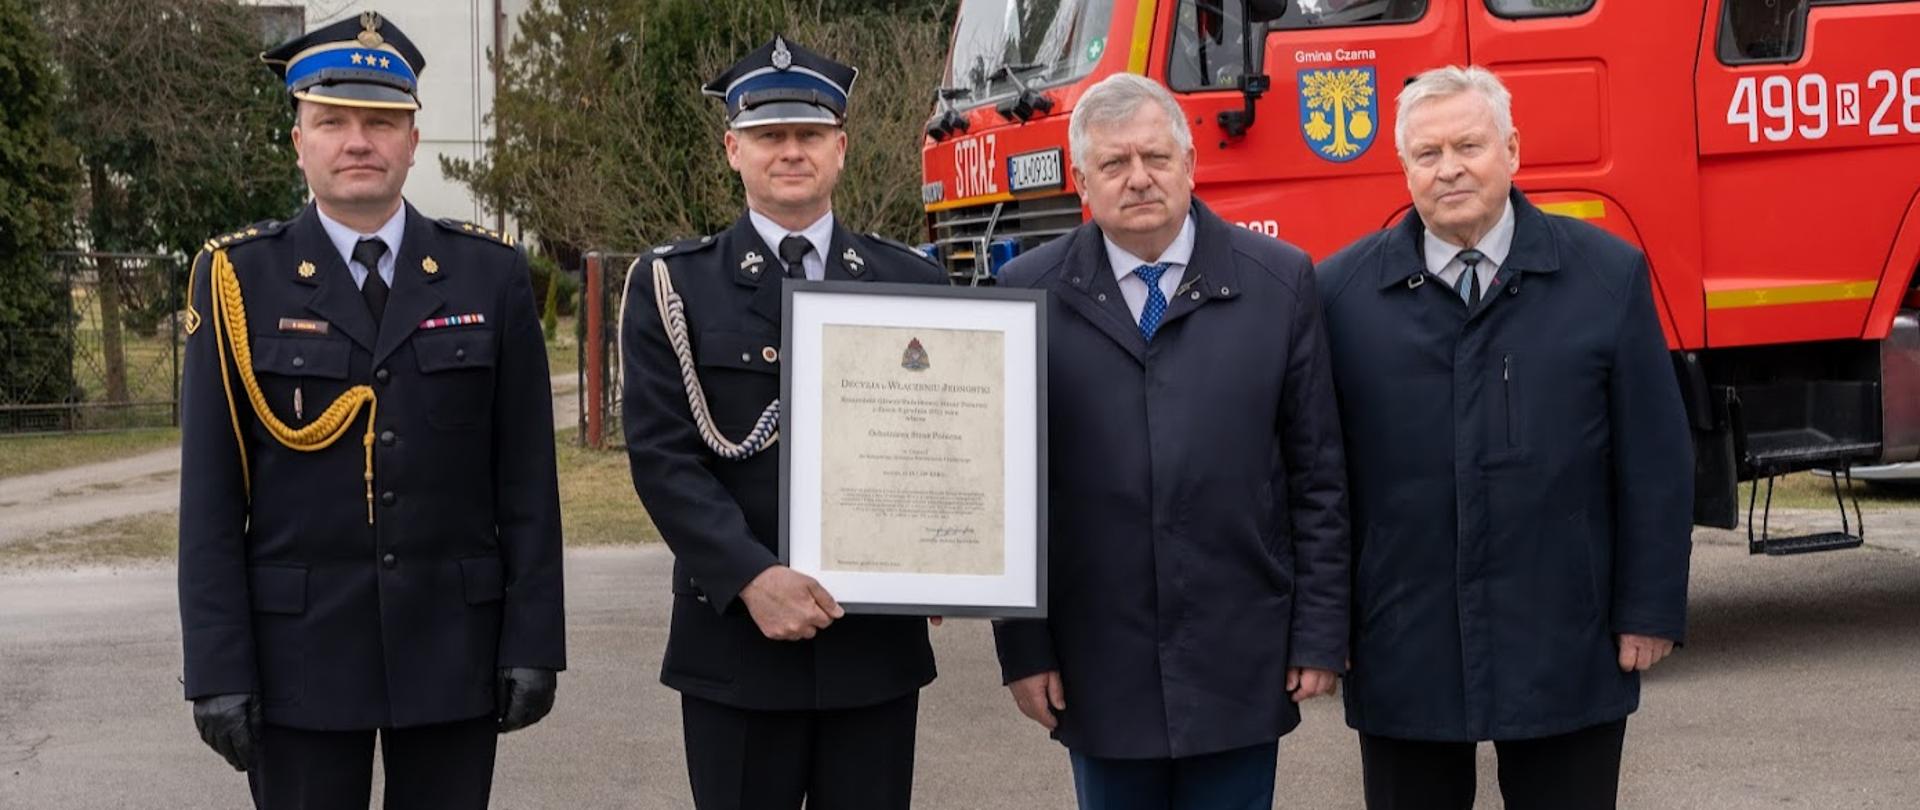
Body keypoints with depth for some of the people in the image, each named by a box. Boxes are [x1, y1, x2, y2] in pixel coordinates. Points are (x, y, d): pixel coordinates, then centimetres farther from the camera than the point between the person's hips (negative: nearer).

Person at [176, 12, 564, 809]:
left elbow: (526, 479, 3)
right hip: (299, 651, -1)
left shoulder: (490, 273, 3)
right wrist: (217, 668, -7)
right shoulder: (239, 279, 0)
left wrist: (534, 641, -2)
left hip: (454, 646, 1)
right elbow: (210, 496, -2)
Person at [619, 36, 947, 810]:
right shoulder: (673, 286, 3)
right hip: (736, 641, -2)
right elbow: (662, 454, -5)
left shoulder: (912, 283, 9)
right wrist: (752, 578, -18)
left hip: (878, 638, 2)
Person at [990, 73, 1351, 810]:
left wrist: (1321, 632, 0)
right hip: (1099, 669, 0)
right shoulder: (1030, 296, 0)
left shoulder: (1279, 281, 1)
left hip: (1241, 664, 0)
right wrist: (1022, 647, 0)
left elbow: (1319, 473, 3)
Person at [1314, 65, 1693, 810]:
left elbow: (1654, 462, 1)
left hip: (1564, 652, 0)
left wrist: (1650, 610, -2)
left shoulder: (1607, 275, 0)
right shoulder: (1341, 292, -1)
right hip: (1402, 654, 0)